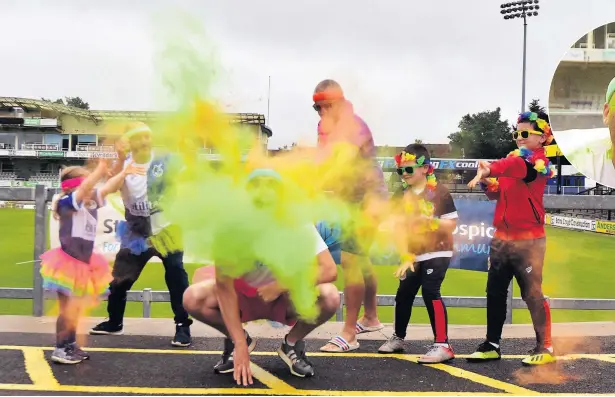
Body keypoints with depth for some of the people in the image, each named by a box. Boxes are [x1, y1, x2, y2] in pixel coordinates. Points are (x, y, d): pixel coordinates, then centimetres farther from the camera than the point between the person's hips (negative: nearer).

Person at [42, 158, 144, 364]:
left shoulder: (92, 202, 5)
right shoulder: (67, 203, -16)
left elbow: (107, 188, 6)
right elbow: (85, 188, -32)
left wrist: (124, 173, -5)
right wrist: (100, 169, -40)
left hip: (83, 263, 8)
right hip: (68, 262, -8)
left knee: (76, 308, 17)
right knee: (67, 308, -2)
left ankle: (70, 345, 28)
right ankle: (60, 349, 7)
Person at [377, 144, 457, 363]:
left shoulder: (439, 192, -11)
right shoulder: (400, 196, 1)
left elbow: (452, 224, -11)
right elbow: (399, 228, -3)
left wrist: (428, 220, -25)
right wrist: (406, 257, -10)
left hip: (437, 252, -5)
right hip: (413, 254, 5)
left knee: (430, 292, -17)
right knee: (403, 294, 11)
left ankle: (443, 345, -10)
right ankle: (398, 338, 32)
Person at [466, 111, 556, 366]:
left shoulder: (539, 161, -9)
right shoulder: (513, 158, 14)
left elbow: (518, 166, -34)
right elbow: (497, 194, 16)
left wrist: (488, 170, -48)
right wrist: (487, 182, -4)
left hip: (528, 240, -8)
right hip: (501, 238, 8)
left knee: (532, 293, -2)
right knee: (495, 291, 10)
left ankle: (545, 348, 11)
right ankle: (492, 345, 20)